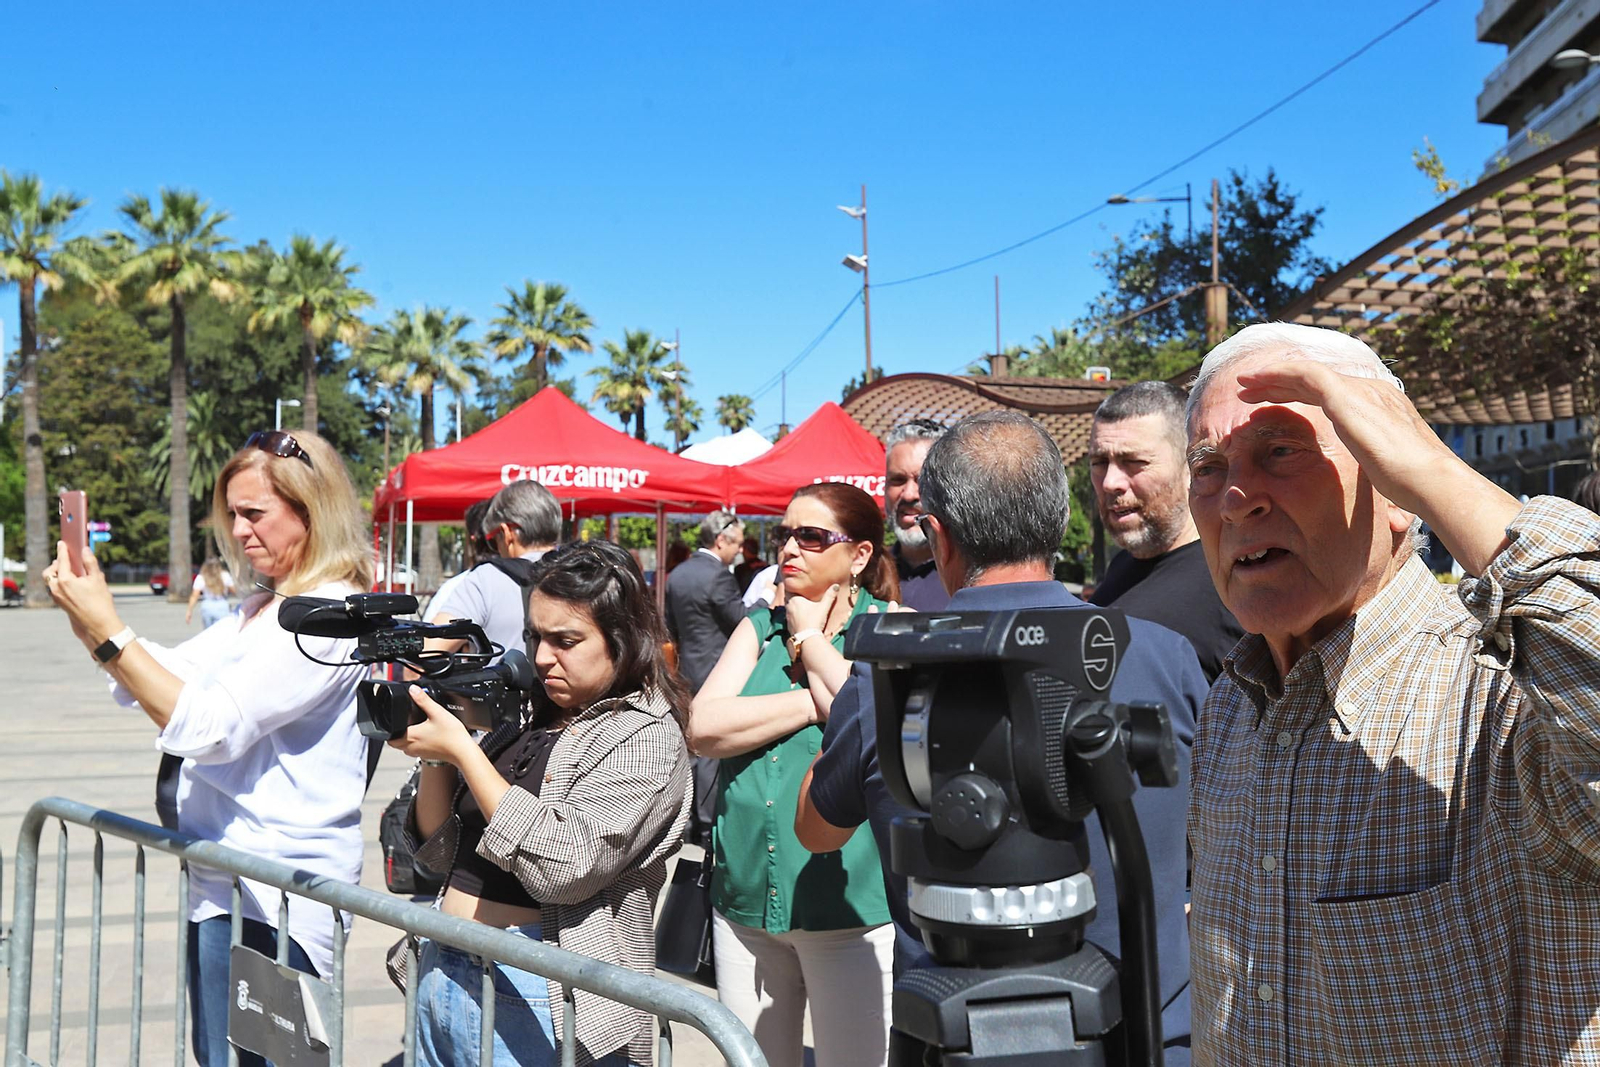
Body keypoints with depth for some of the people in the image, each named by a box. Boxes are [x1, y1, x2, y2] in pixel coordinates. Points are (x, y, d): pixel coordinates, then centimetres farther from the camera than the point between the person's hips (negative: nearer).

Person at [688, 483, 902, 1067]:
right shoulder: (759, 626, 11)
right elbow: (704, 728, -4)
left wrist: (812, 637, -8)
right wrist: (819, 701, -12)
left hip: (850, 900, -4)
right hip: (746, 894, 5)